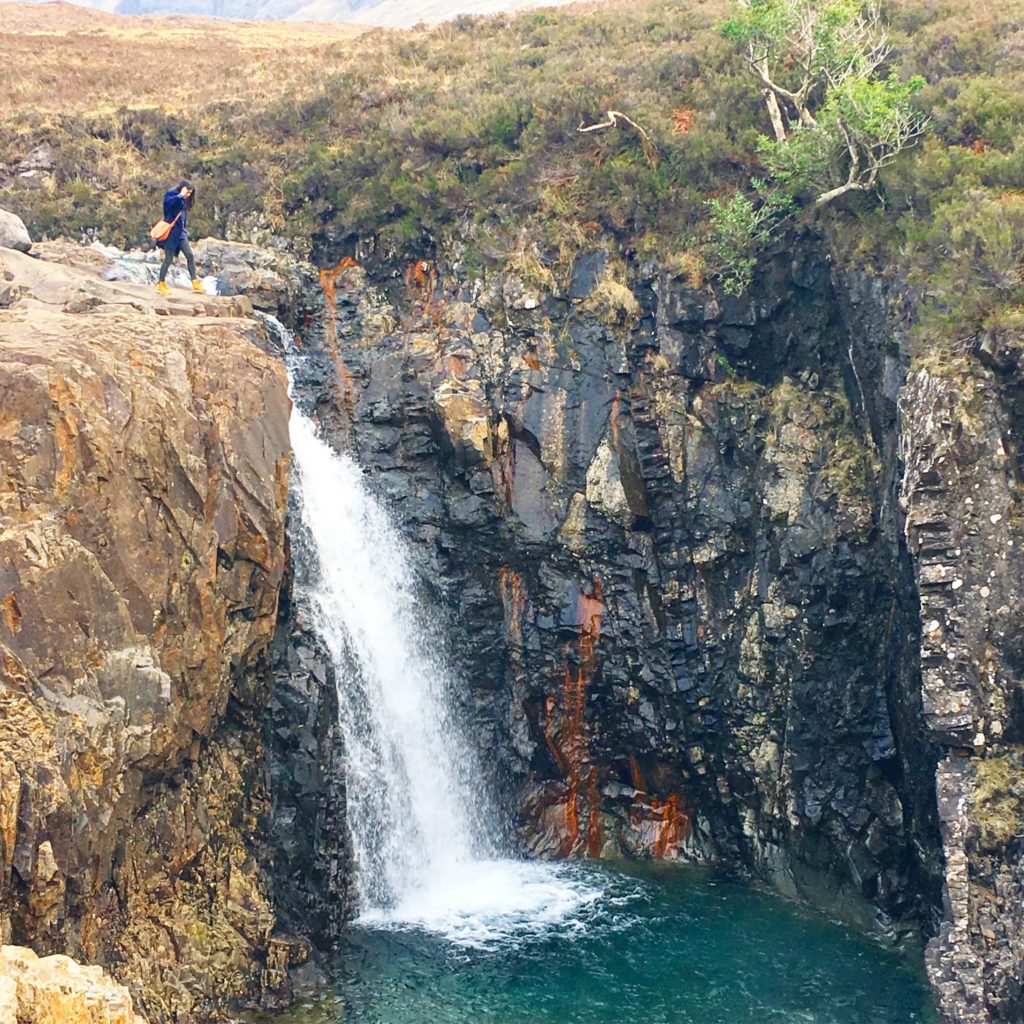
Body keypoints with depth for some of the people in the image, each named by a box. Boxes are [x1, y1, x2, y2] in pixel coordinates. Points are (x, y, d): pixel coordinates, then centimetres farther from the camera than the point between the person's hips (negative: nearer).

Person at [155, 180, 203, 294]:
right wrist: (180, 195, -29)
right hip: (171, 232, -8)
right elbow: (167, 202, -33)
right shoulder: (171, 195, -9)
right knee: (169, 259, -3)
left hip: (181, 232, 8)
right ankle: (161, 284, 7)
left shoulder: (183, 201, 15)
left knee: (190, 256, 1)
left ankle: (195, 283, 1)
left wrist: (185, 229, 14)